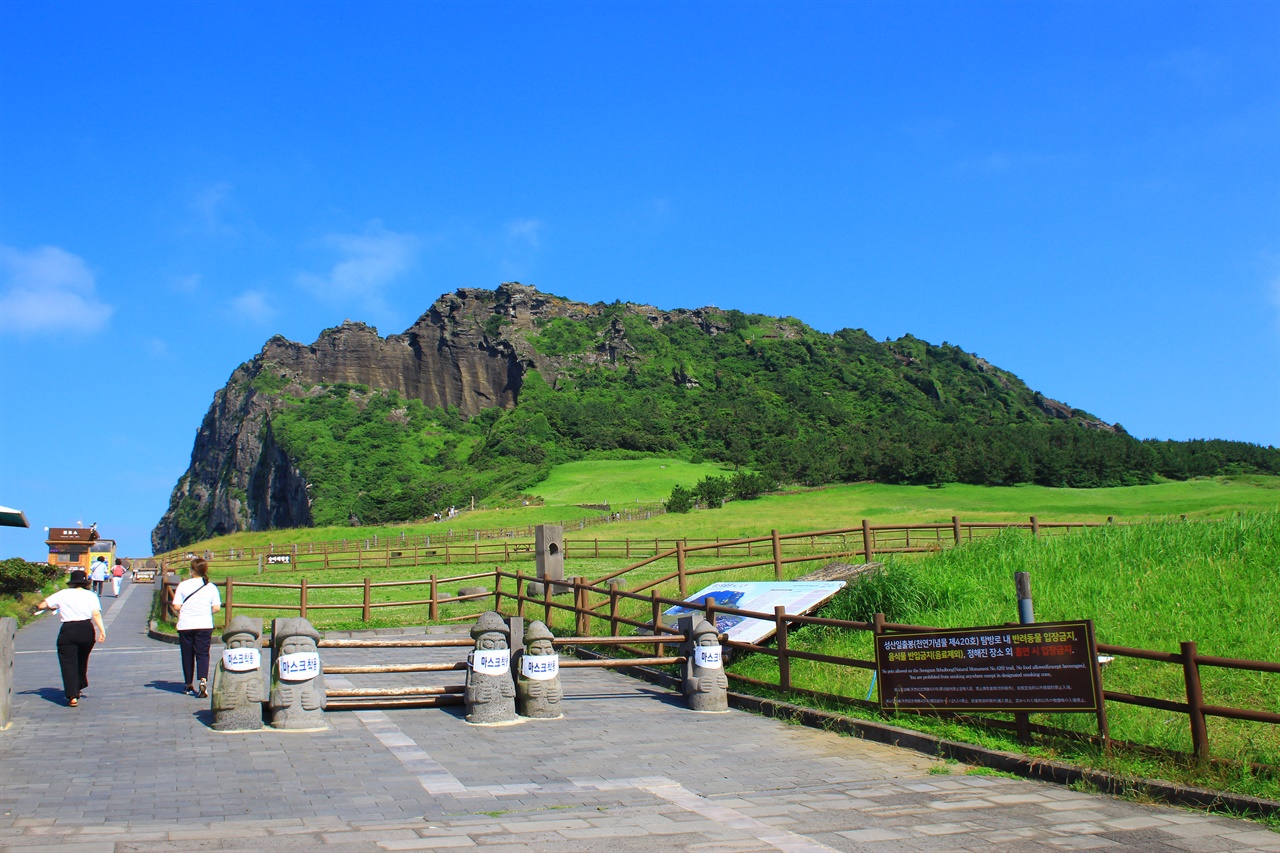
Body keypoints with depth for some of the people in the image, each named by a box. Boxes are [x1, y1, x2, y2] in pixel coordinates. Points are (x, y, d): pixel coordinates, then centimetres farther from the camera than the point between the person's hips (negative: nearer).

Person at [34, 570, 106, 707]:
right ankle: (79, 687, 41)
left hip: (68, 630, -2)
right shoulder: (91, 595, 7)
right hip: (87, 629, 2)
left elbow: (41, 606, 5)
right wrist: (102, 630, -12)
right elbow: (96, 614, -8)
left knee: (68, 663, 0)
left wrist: (52, 607, 25)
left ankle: (72, 696, -11)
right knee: (82, 660, 23)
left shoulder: (63, 594, 7)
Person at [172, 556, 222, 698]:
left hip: (185, 625, 0)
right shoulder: (211, 587, -2)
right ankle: (203, 680, -20)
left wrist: (184, 611, 13)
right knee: (202, 653, 2)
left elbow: (176, 606, -8)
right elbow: (216, 608, -5)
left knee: (187, 654, 12)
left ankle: (189, 685, 19)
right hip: (204, 625, 0)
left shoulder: (183, 585, -5)